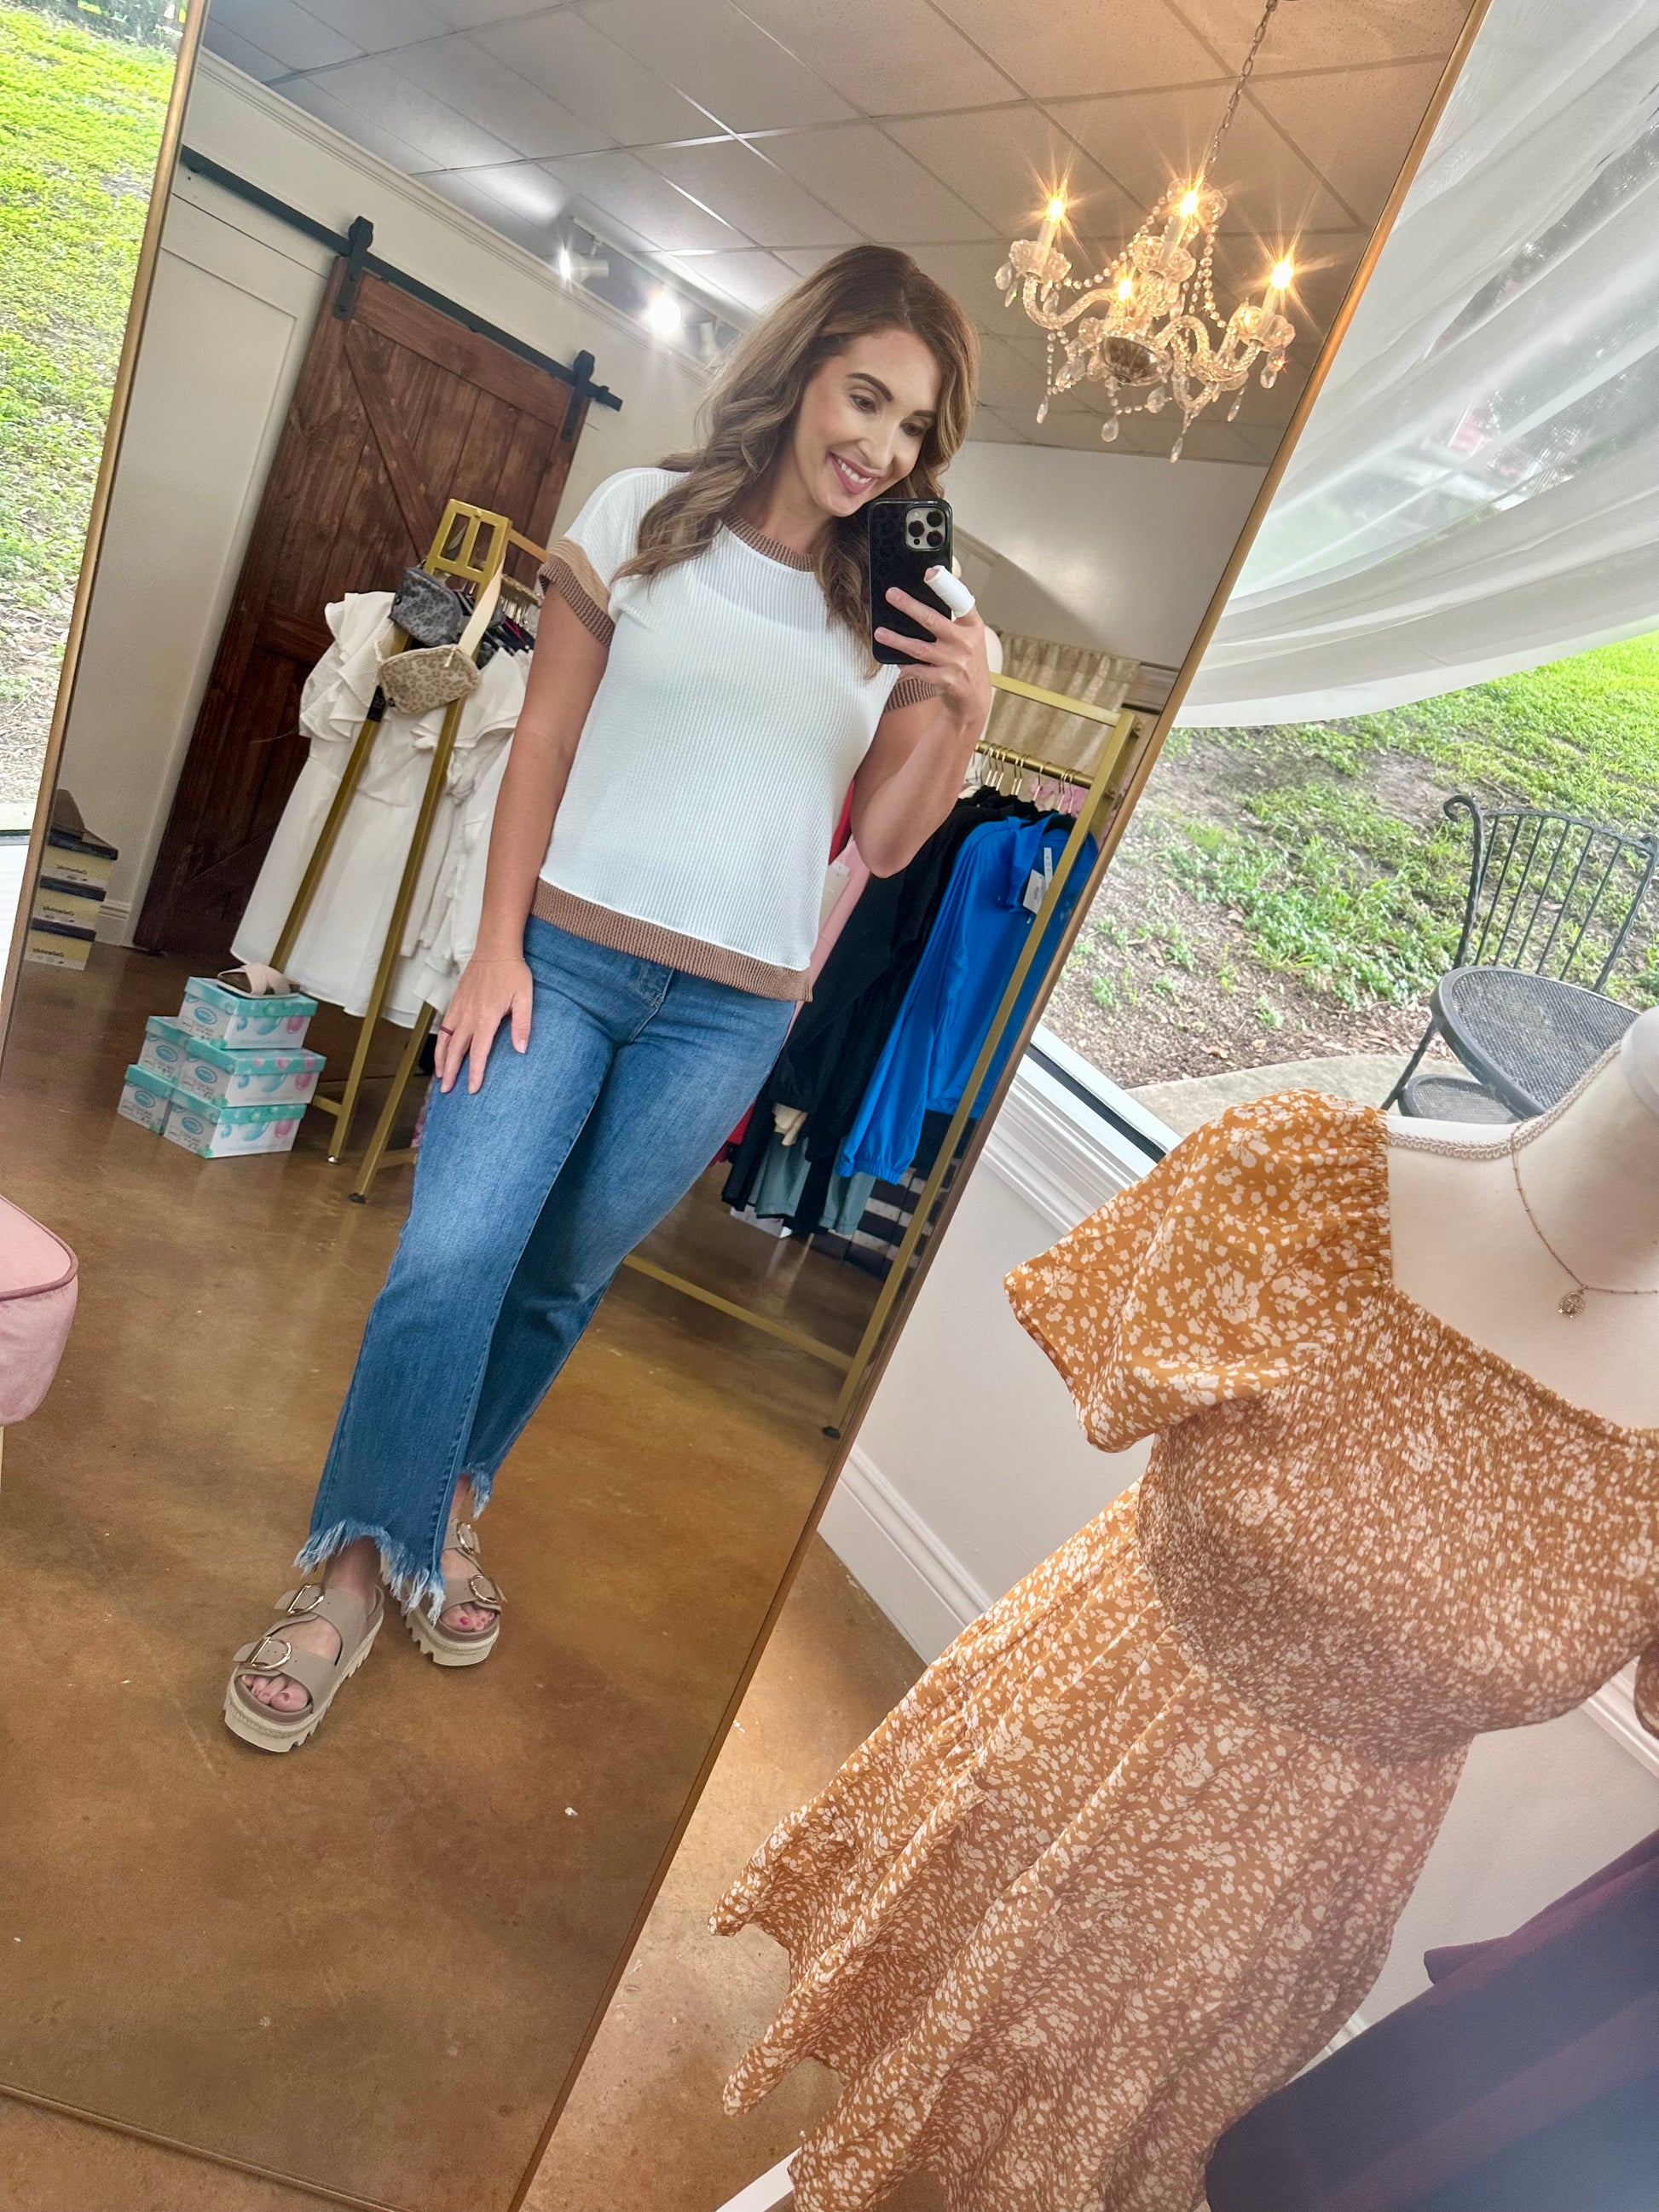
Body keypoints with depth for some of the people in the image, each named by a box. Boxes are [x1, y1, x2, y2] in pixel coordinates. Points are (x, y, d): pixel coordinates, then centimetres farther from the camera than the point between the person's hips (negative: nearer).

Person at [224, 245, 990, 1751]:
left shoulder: (902, 605, 8)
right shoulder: (646, 516, 3)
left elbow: (883, 844, 6)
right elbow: (543, 746, 1)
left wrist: (966, 715, -10)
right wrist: (498, 945, -6)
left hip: (730, 1009, 2)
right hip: (564, 951, -1)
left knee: (565, 1276, 11)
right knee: (451, 1254, -10)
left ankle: (453, 1499, 33)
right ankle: (359, 1564, 9)